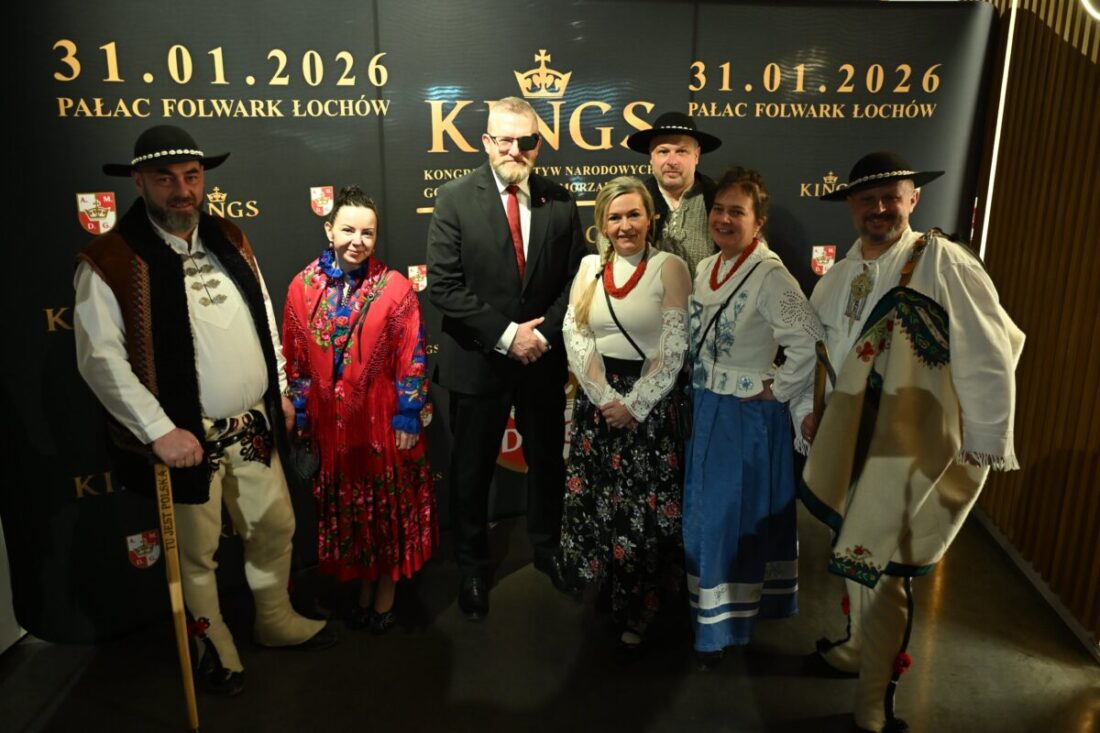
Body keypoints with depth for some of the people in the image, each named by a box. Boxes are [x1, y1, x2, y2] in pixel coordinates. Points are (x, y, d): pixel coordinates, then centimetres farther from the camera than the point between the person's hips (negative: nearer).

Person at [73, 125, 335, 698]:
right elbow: (100, 358, -17)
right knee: (196, 553, 13)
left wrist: (281, 392, 12)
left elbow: (265, 322, 13)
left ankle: (276, 621, 44)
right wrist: (160, 431, -20)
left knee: (276, 527, 19)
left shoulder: (231, 241, 6)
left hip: (254, 428, 6)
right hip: (187, 438, -5)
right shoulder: (108, 261, -13)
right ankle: (213, 647, 37)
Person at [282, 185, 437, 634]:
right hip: (330, 420, 3)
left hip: (383, 417, -3)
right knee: (346, 507, 17)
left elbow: (411, 360, -10)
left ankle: (385, 592, 32)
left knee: (389, 504, 12)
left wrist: (408, 418, -11)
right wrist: (301, 416, 3)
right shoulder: (303, 287, -3)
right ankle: (364, 586, 38)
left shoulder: (395, 288, -11)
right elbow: (295, 359, 2)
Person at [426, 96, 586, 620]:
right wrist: (504, 335, -17)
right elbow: (443, 285, -13)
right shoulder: (455, 198, -7)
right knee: (472, 469, 11)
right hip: (478, 360, -2)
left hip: (544, 357, 3)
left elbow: (575, 280, 2)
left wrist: (544, 333, -11)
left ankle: (547, 547, 42)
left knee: (547, 459, 17)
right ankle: (472, 567, 32)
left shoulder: (559, 202, 0)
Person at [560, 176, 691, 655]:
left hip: (649, 404, -3)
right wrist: (606, 399, -11)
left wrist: (633, 406, -13)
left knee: (645, 511, 2)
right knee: (597, 506, 11)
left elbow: (673, 348, -9)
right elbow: (575, 336, -1)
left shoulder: (669, 267, -4)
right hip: (595, 402, 4)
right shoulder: (589, 267, 7)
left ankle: (638, 615, 23)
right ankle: (611, 594, 35)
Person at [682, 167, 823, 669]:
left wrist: (776, 390, -17)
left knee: (735, 516, 3)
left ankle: (722, 627, 21)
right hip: (706, 410, 8)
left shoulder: (770, 276, -19)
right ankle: (709, 609, 38)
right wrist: (700, 395, 11)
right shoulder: (706, 269, 5)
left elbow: (811, 343, -25)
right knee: (703, 512, 18)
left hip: (748, 416, -8)